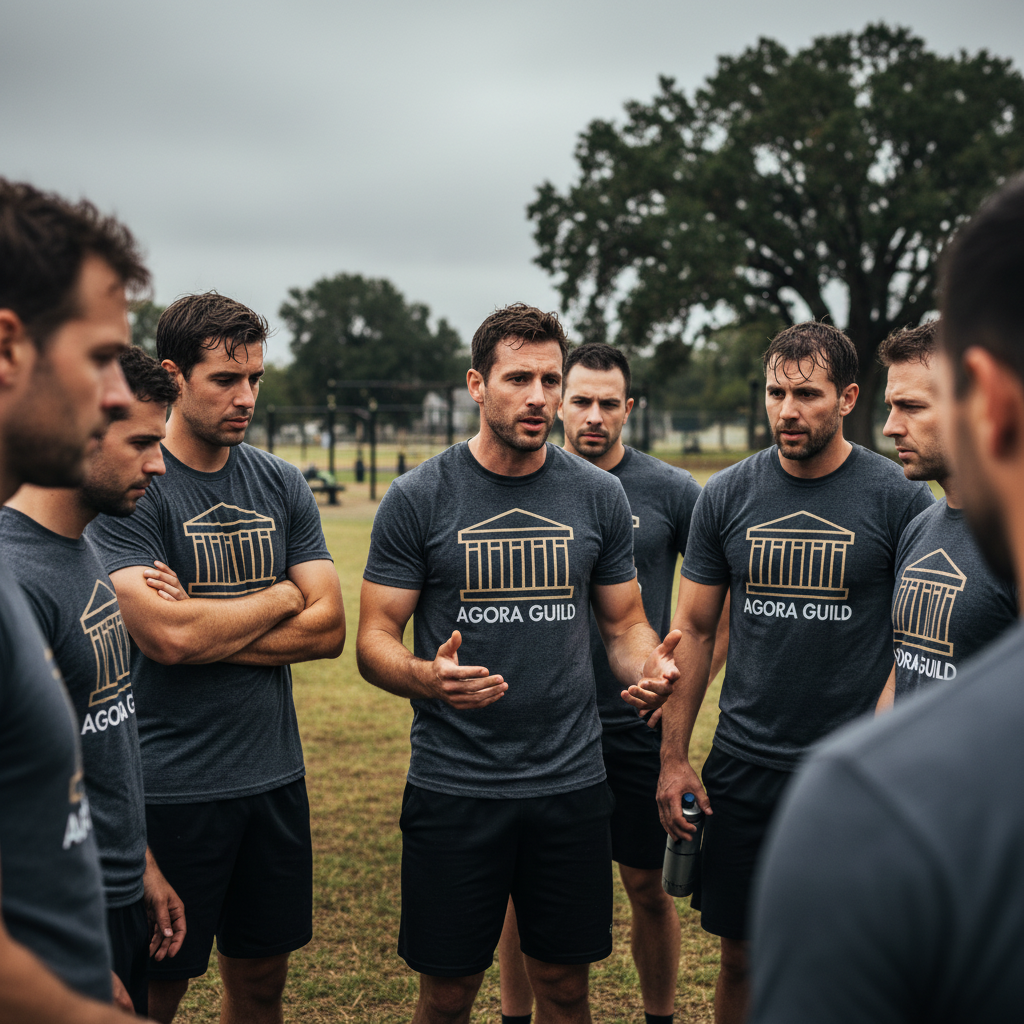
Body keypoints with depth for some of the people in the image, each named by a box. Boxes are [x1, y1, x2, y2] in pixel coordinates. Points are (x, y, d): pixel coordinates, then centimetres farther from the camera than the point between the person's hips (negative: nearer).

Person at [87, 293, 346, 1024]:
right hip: (168, 789, -5)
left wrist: (206, 628, -12)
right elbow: (165, 636, -22)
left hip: (274, 774, 5)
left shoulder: (282, 486, 6)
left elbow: (328, 628, 0)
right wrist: (279, 596, -7)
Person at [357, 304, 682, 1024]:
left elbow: (625, 624, 11)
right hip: (453, 785, -2)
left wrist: (648, 669, -12)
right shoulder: (419, 498, -5)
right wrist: (426, 678, -26)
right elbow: (375, 640, -4)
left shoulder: (598, 495, 3)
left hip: (572, 783, 2)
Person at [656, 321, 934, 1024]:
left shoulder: (900, 498, -6)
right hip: (743, 766, 2)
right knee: (742, 957, 12)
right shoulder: (727, 496, 1)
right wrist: (674, 758, 3)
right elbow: (695, 629, 7)